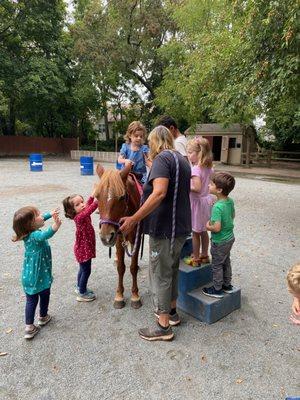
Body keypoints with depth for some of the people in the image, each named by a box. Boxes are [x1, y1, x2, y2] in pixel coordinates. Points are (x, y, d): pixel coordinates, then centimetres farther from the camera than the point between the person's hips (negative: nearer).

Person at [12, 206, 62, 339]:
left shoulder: (28, 232, -5)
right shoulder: (35, 235, -30)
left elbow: (41, 219, 16)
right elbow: (45, 235, -57)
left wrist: (50, 214, 26)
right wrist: (55, 226, -75)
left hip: (28, 276, 6)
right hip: (41, 275, -6)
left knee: (31, 300, 18)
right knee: (44, 296, 22)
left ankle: (29, 327, 22)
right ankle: (43, 318, 44)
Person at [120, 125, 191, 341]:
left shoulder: (162, 158, -15)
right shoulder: (183, 160, 14)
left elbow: (159, 192, -30)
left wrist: (134, 219, -29)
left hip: (164, 228, -9)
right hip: (182, 227, 9)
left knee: (160, 273, 3)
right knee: (172, 269, 22)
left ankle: (164, 326, 16)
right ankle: (171, 311, 38)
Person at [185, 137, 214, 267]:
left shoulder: (195, 169, -21)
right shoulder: (208, 167, 4)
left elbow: (197, 188, -28)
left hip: (197, 202, -8)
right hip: (206, 199, 8)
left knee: (196, 232, 5)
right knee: (203, 230, 19)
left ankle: (195, 259, 17)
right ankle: (204, 255, 32)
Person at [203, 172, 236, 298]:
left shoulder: (217, 207, -31)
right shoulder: (230, 201, -5)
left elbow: (217, 228, -32)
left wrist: (208, 227, -14)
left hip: (219, 242, -8)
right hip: (230, 238, 8)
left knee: (217, 265, 10)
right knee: (226, 262, 24)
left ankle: (217, 289, 26)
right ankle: (227, 285, 40)